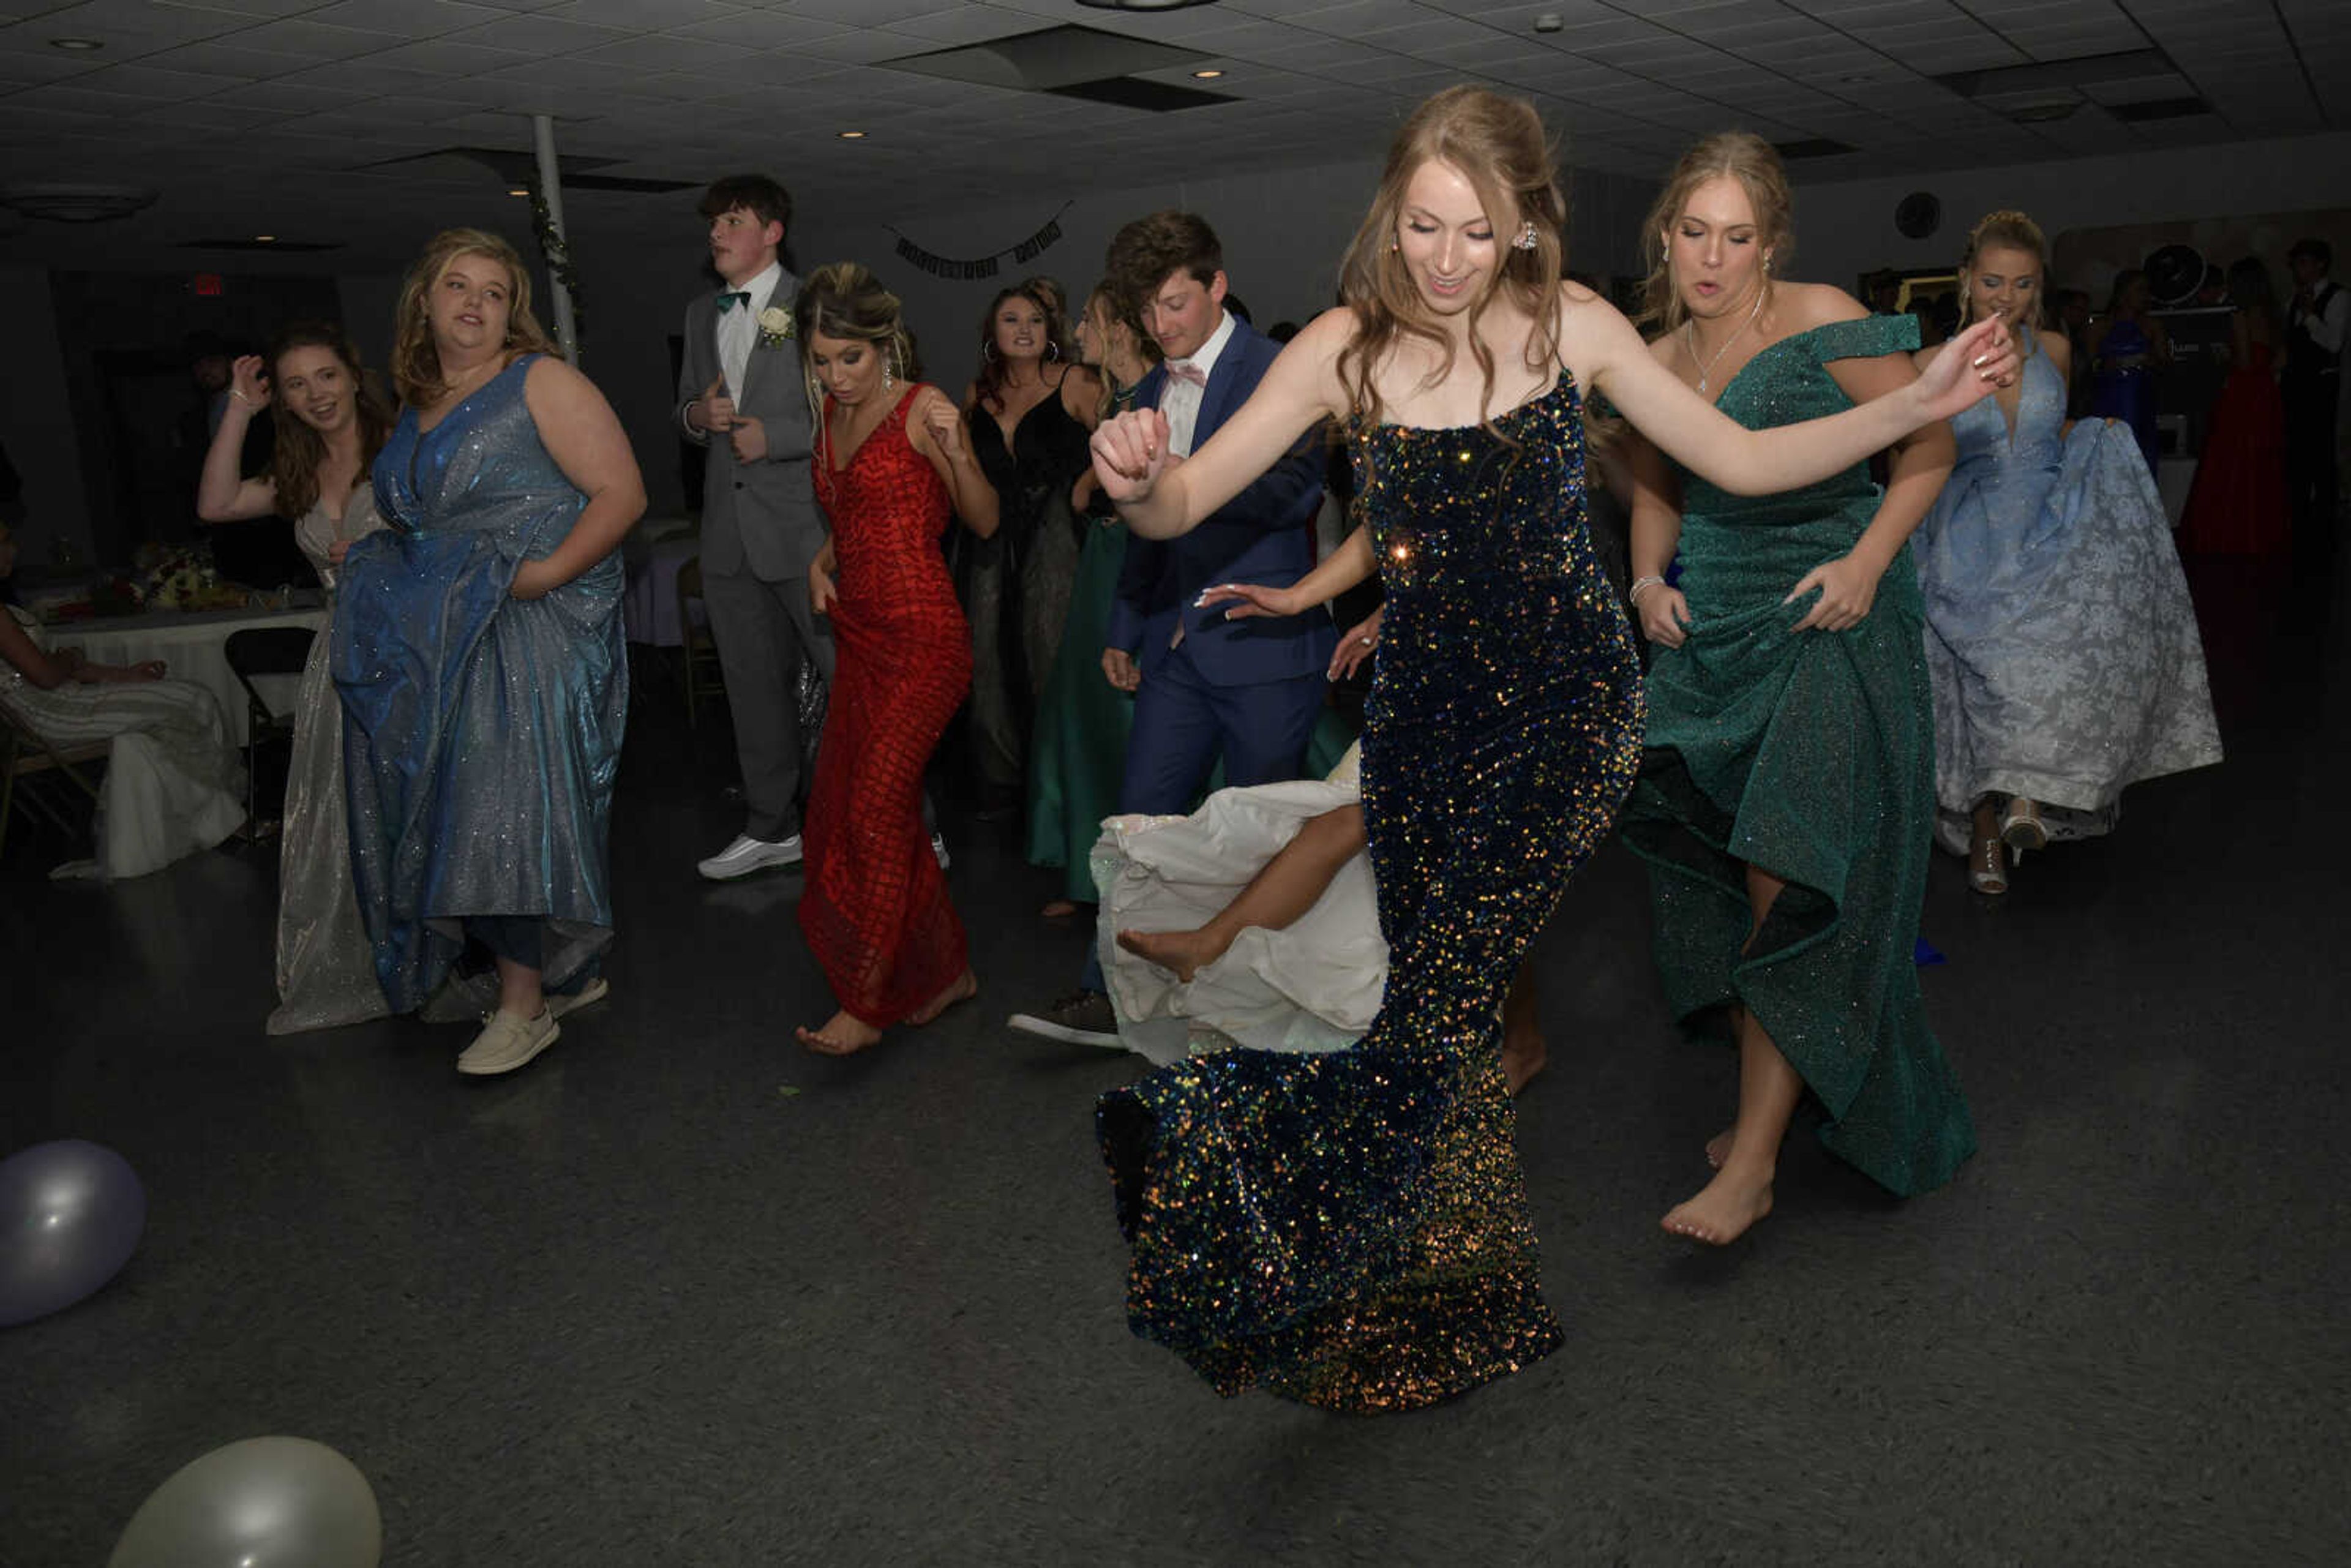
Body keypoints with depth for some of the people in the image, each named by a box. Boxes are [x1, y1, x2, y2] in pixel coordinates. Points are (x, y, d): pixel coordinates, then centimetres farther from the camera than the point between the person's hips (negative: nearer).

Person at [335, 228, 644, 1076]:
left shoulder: (542, 382, -4)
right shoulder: (417, 410, 17)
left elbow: (622, 494, -13)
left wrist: (546, 573, -21)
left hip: (528, 633, -7)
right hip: (438, 642, 7)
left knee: (506, 802, -10)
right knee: (463, 807, 7)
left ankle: (524, 1003, 1)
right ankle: (572, 968, 20)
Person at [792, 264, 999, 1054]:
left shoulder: (920, 408, -8)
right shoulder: (832, 415, 14)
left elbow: (984, 521, -9)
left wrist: (956, 450, -25)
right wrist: (822, 563, 7)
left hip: (922, 639, -8)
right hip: (861, 639, 9)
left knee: (876, 805, -11)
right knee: (842, 806, 10)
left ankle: (870, 1000, 1)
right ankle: (944, 969, 23)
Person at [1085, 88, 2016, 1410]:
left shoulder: (1573, 328, -2)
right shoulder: (1346, 349, -2)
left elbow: (1744, 461, 4)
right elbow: (1181, 505, -7)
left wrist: (1912, 407, -7)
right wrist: (1137, 478, -30)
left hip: (1567, 703, -2)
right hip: (1423, 709, 2)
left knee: (1449, 988, -19)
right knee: (1453, 1012, 9)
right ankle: (1467, 1302, 26)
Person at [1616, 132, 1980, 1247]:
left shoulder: (1822, 323, -7)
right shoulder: (1654, 363, 7)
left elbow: (1928, 447, -3)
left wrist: (1868, 561, -15)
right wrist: (1648, 581, 2)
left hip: (1826, 626, -5)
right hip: (1711, 633, 6)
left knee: (1788, 879, -13)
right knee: (1722, 879, 7)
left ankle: (1754, 1159, -7)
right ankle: (1771, 1096, 27)